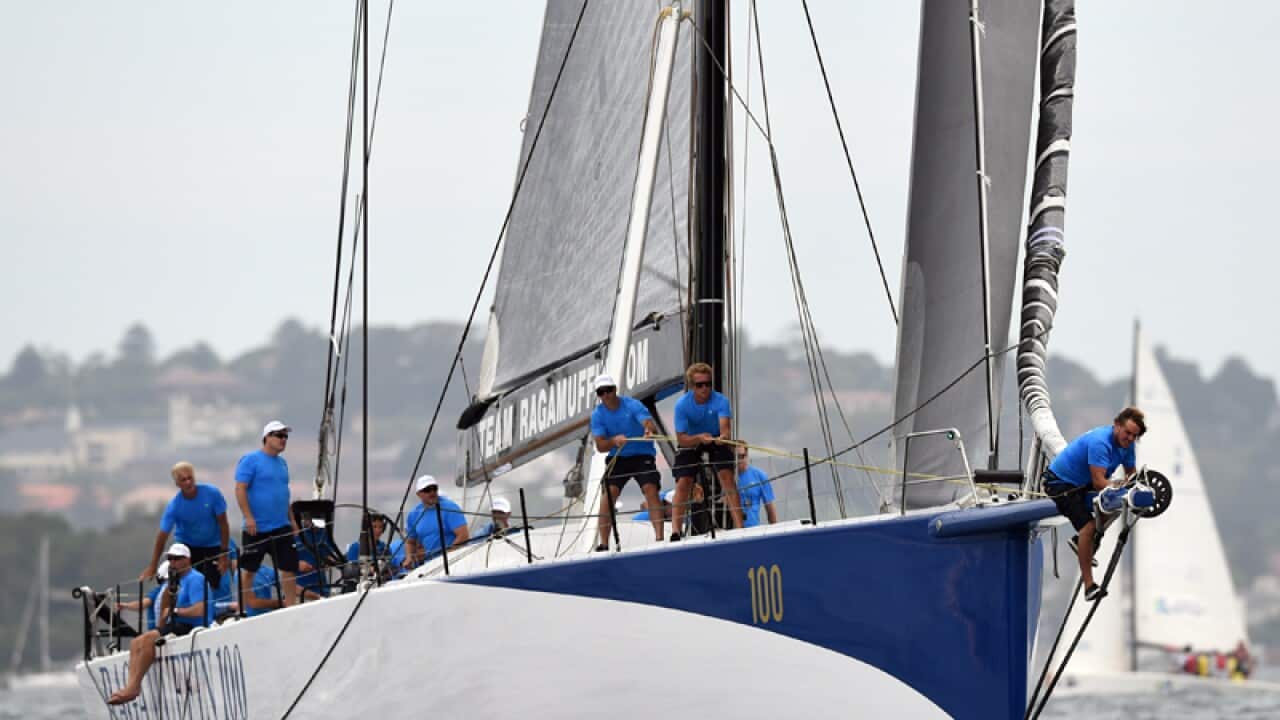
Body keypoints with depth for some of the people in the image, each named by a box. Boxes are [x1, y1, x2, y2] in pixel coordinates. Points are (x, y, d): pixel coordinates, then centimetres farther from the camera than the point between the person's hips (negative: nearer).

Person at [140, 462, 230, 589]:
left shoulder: (212, 493, -20)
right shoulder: (174, 506, -21)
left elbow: (223, 524, -13)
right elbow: (162, 536, -20)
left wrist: (224, 554, -15)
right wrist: (152, 567, -23)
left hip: (213, 545, 0)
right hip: (187, 545, 0)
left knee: (211, 585, -9)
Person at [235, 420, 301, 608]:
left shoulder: (282, 463, 15)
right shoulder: (251, 460, -7)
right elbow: (240, 489, -13)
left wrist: (292, 520, 19)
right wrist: (248, 517, -19)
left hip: (281, 527, 7)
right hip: (257, 528, -7)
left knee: (289, 568, 1)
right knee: (248, 569, 2)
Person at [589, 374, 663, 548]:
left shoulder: (632, 405, -12)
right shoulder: (598, 415, -3)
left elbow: (650, 424, -27)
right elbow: (600, 446, -9)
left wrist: (650, 430, -53)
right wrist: (614, 441, -31)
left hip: (642, 455, -3)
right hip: (617, 458, 3)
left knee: (651, 490, -20)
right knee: (608, 494, -12)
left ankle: (659, 537, -25)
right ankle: (603, 543, -9)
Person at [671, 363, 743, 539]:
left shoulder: (720, 401, -27)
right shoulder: (682, 405, -26)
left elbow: (724, 426, -42)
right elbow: (681, 439, -28)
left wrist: (723, 436, -66)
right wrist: (699, 438, -48)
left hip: (716, 440, 0)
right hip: (690, 441, 0)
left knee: (727, 476, -17)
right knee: (683, 483, -13)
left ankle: (739, 527, -17)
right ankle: (675, 532, -15)